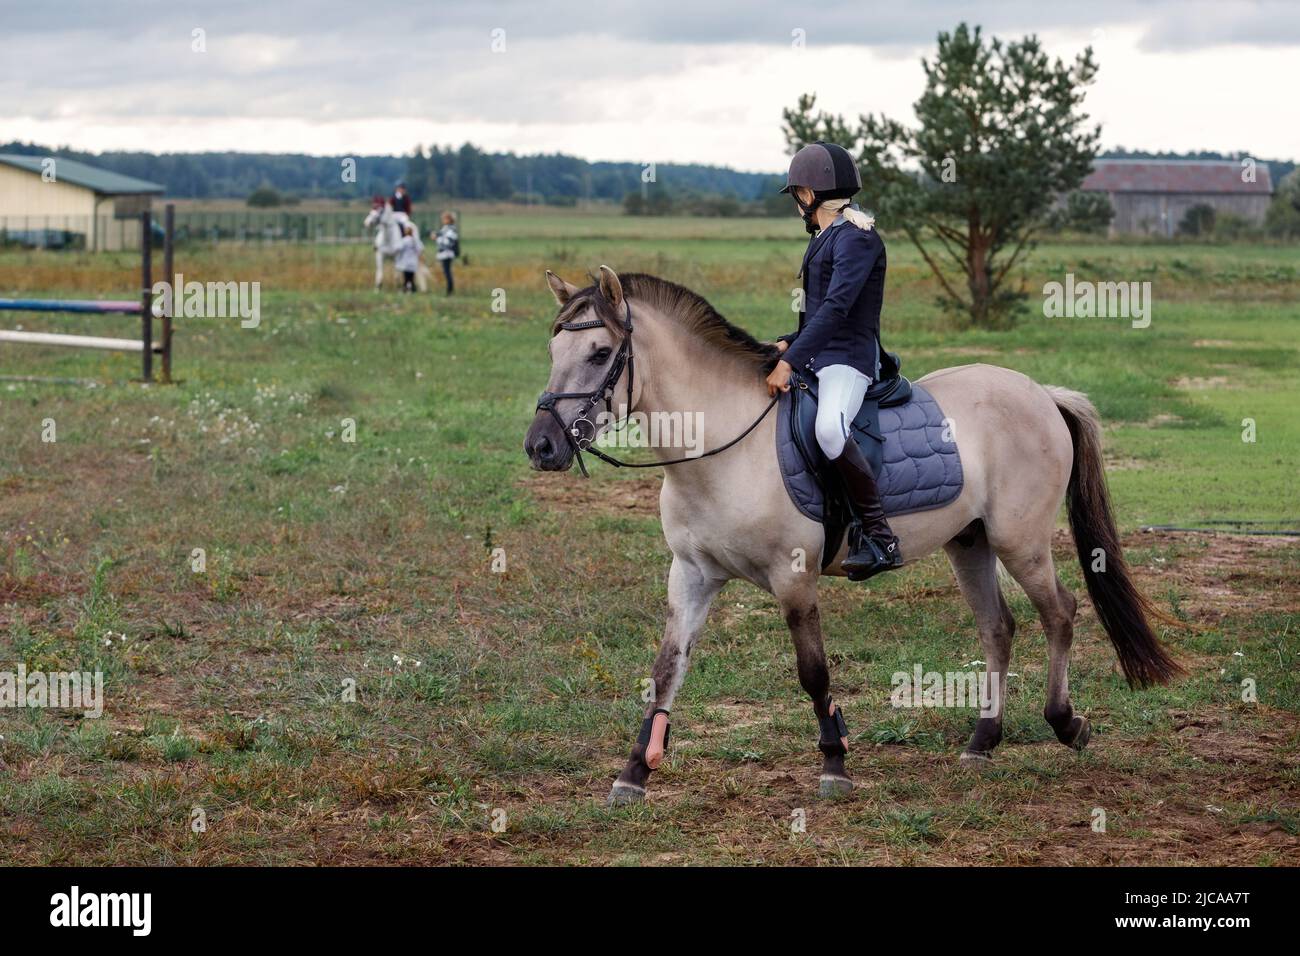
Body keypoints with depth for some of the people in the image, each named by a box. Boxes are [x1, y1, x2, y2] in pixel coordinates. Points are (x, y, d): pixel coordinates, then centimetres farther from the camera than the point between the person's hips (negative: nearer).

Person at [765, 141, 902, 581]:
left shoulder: (855, 236, -12)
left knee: (830, 429, -37)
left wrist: (791, 361, -26)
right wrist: (790, 343, 5)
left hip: (848, 358, -11)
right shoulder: (826, 236, 18)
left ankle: (878, 536, -33)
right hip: (817, 355, 11)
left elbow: (836, 308, -22)